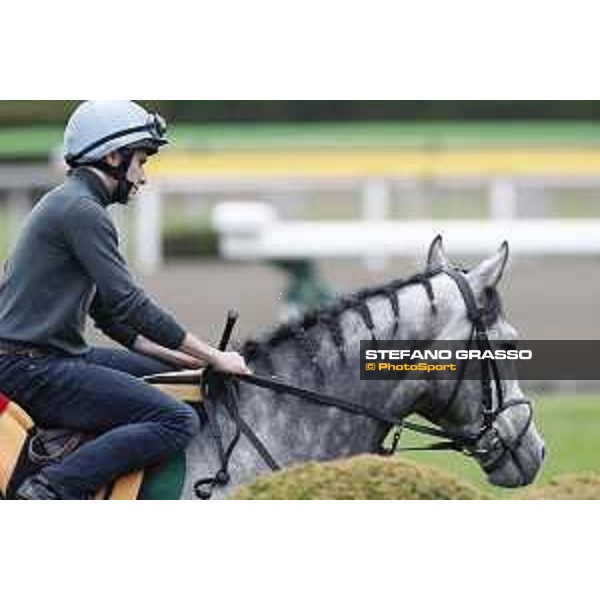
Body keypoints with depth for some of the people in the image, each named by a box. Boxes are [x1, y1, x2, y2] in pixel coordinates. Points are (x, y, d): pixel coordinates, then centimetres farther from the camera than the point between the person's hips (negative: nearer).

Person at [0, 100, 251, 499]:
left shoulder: (70, 203, 21)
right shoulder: (82, 211, -12)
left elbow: (109, 312, 24)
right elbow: (131, 306, -16)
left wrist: (177, 356, 15)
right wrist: (214, 357, -10)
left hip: (53, 357, 11)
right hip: (33, 370, -11)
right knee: (177, 422, -20)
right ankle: (51, 489, -23)